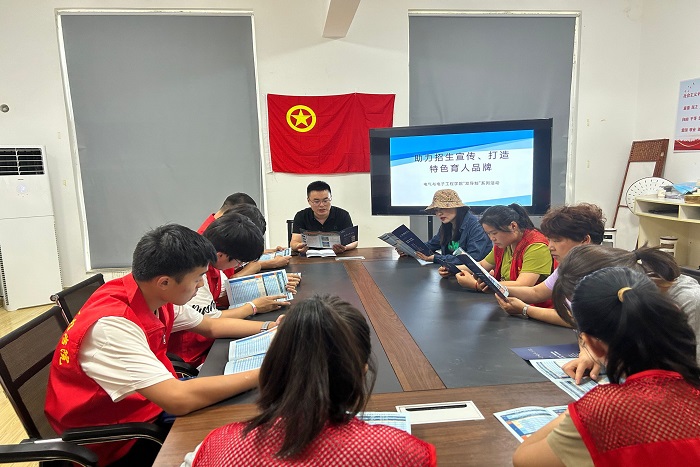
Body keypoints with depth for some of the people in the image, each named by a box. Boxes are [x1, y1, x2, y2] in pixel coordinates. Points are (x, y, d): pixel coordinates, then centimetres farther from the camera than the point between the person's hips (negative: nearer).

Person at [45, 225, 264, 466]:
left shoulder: (154, 296, -8)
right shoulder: (112, 325, -33)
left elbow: (211, 326, 9)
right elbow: (180, 400, -39)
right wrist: (261, 375, -32)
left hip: (151, 400, 7)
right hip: (115, 440, -7)